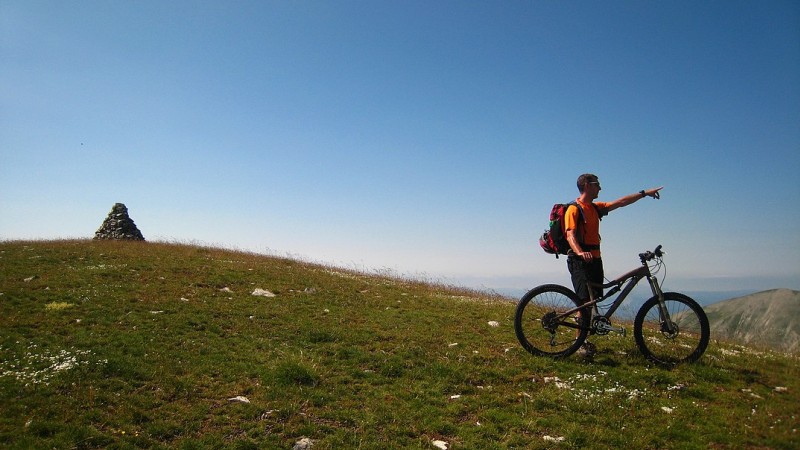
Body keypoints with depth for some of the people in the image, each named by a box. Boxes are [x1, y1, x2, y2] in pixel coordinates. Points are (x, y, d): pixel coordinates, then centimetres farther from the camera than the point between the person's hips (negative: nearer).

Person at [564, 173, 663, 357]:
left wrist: (644, 193, 19)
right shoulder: (574, 209, -8)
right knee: (585, 300, -15)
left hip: (595, 259, 9)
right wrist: (580, 252, -39)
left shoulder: (596, 207, 17)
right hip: (580, 261, -9)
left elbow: (620, 202, 21)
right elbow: (570, 235, -21)